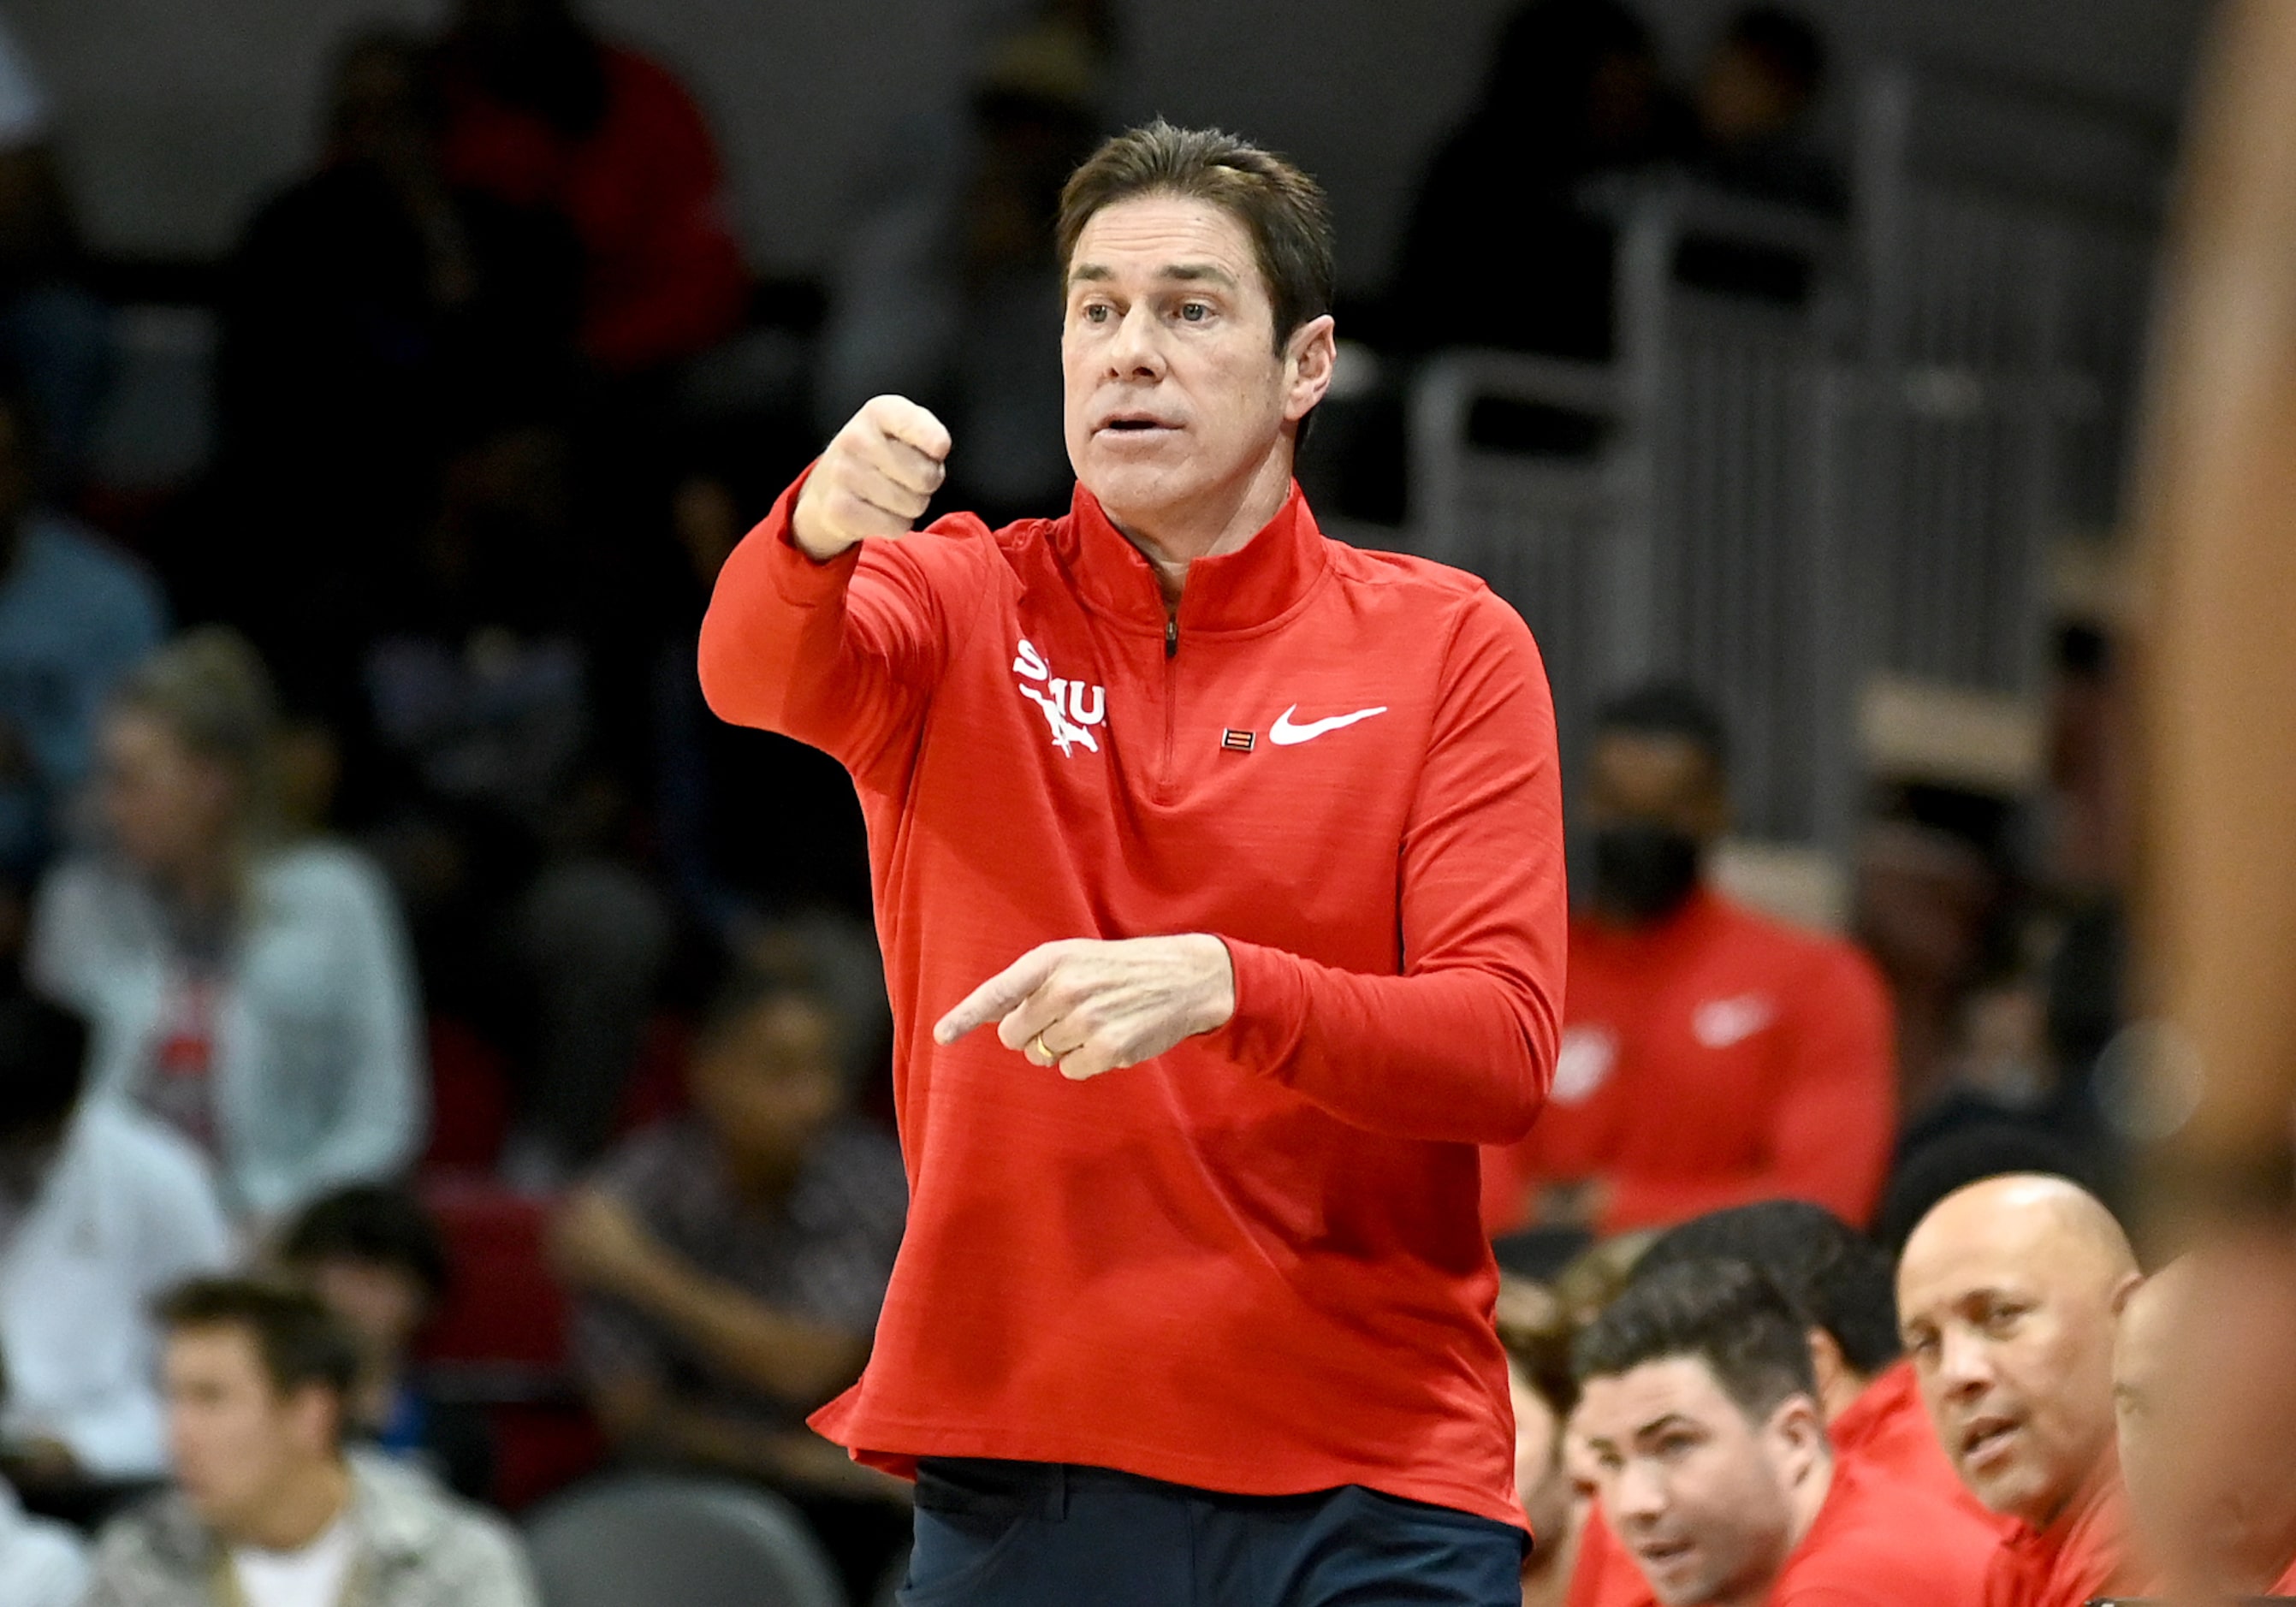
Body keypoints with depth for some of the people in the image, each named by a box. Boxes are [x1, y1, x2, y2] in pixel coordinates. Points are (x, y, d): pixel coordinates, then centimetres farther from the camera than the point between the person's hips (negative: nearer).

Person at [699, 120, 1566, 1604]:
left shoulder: (1452, 645, 4)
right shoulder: (968, 604, 7)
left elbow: (1506, 1050, -6)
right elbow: (761, 675, -17)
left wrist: (1222, 987, -23)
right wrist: (819, 531, -40)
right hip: (1017, 1477, 0)